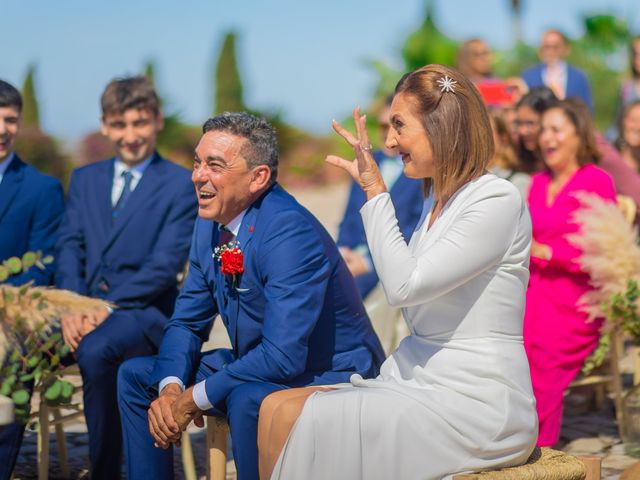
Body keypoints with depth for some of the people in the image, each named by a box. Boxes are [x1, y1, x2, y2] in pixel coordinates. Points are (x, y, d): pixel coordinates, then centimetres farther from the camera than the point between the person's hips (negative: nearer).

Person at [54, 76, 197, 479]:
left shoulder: (182, 184, 2)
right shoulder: (85, 178, 19)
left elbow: (166, 263, -7)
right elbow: (69, 247, 9)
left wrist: (107, 305, -18)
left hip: (146, 309, -4)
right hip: (84, 304, 4)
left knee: (95, 351, -36)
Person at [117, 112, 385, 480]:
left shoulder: (291, 232, -26)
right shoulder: (211, 223, 1)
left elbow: (283, 356, -31)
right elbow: (187, 322, 8)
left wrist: (196, 398, -22)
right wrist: (170, 387, -12)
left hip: (328, 377, -9)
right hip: (255, 368, 9)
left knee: (248, 398, -38)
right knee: (135, 376, 8)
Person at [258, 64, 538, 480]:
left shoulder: (497, 200, -13)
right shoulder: (442, 201, 15)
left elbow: (404, 285, -18)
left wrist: (376, 190, -12)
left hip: (475, 409, -9)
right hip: (428, 385, 9)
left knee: (291, 419, -19)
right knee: (277, 408, -8)